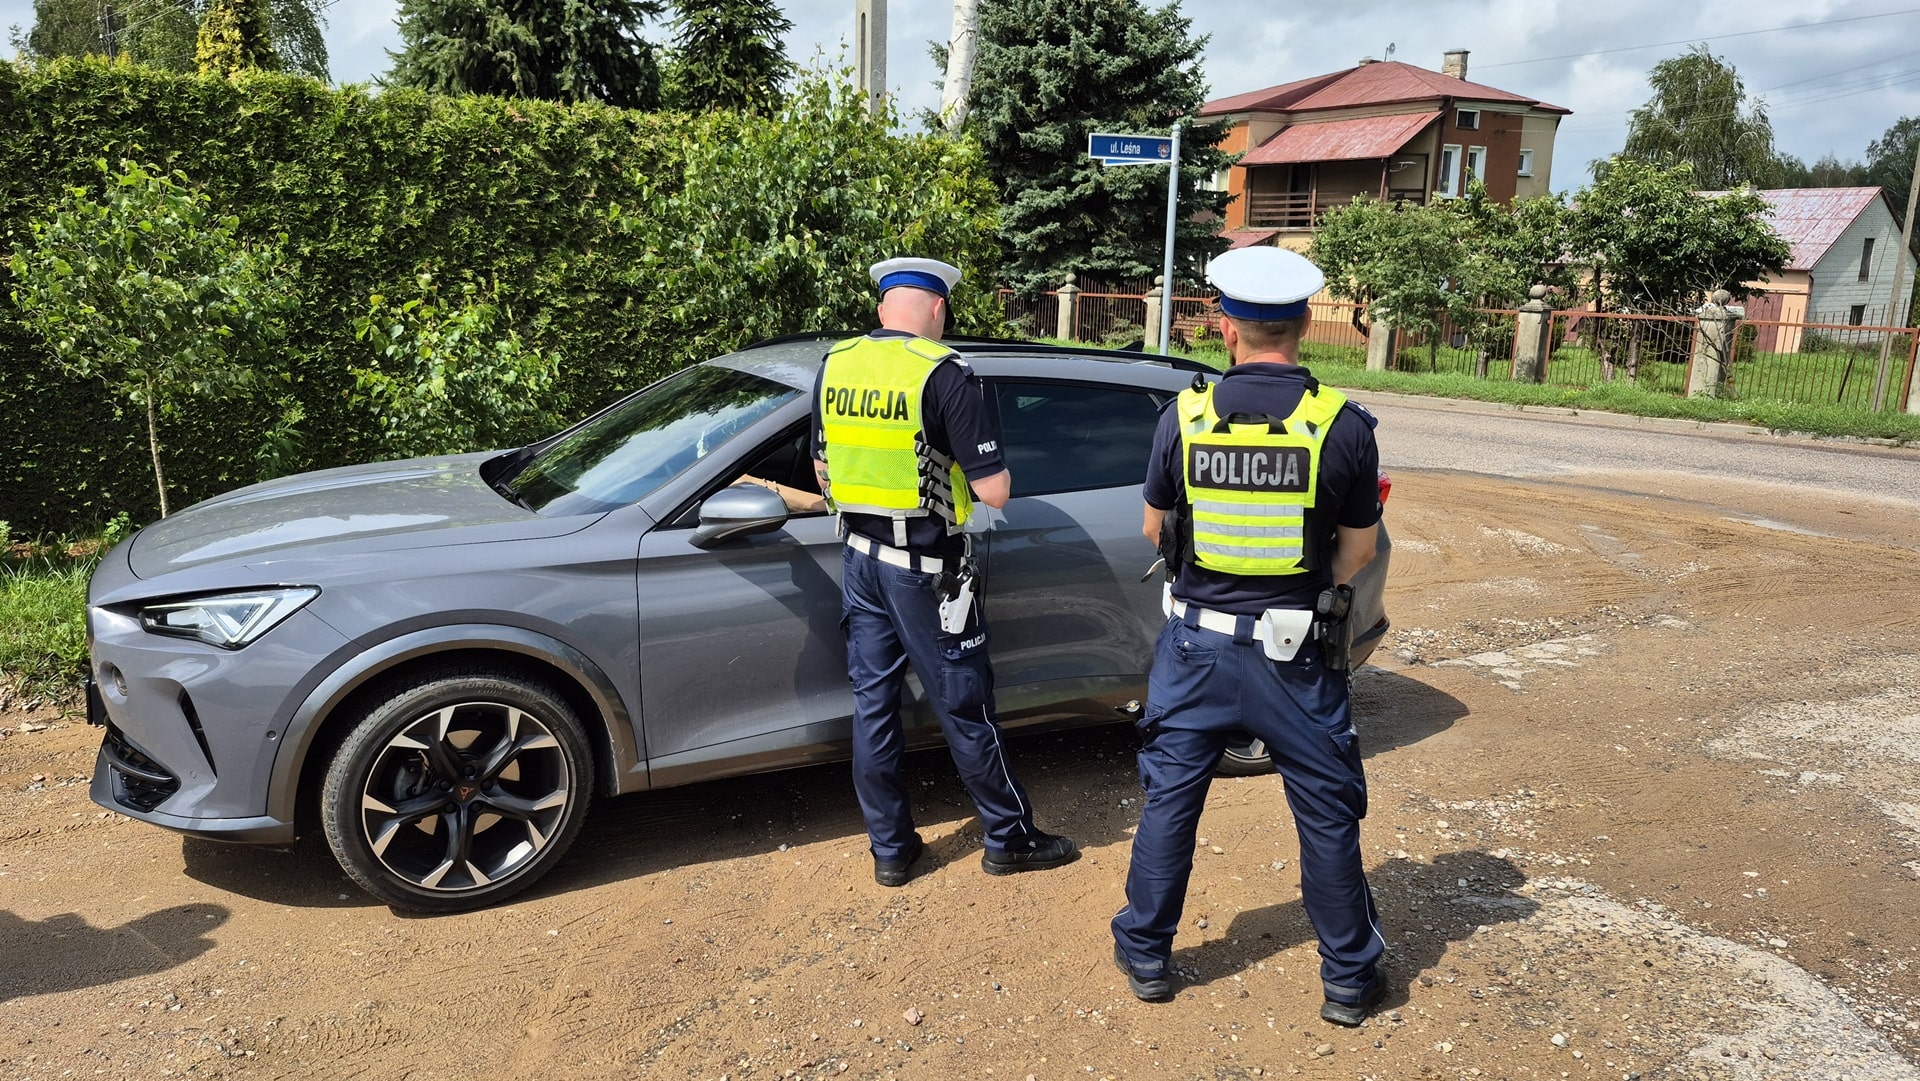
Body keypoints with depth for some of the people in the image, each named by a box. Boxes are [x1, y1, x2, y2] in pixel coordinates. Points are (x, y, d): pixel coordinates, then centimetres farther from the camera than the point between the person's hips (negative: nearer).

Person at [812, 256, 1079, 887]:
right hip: (926, 566, -6)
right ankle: (1009, 839, 22)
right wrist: (967, 463, 3)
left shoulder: (834, 365, 2)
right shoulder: (943, 374, -16)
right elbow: (994, 490, -18)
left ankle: (890, 848, 23)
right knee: (962, 707, 6)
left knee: (873, 702, 13)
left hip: (860, 557, 6)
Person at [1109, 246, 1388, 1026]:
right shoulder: (1343, 423, -12)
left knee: (1169, 799, 15)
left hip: (1198, 640, 1)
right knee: (1326, 813, 13)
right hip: (1296, 650, -1)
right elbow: (1358, 550, -2)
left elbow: (1156, 529, 3)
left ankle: (1145, 956, 28)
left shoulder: (1184, 415, -8)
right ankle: (1349, 979, 26)